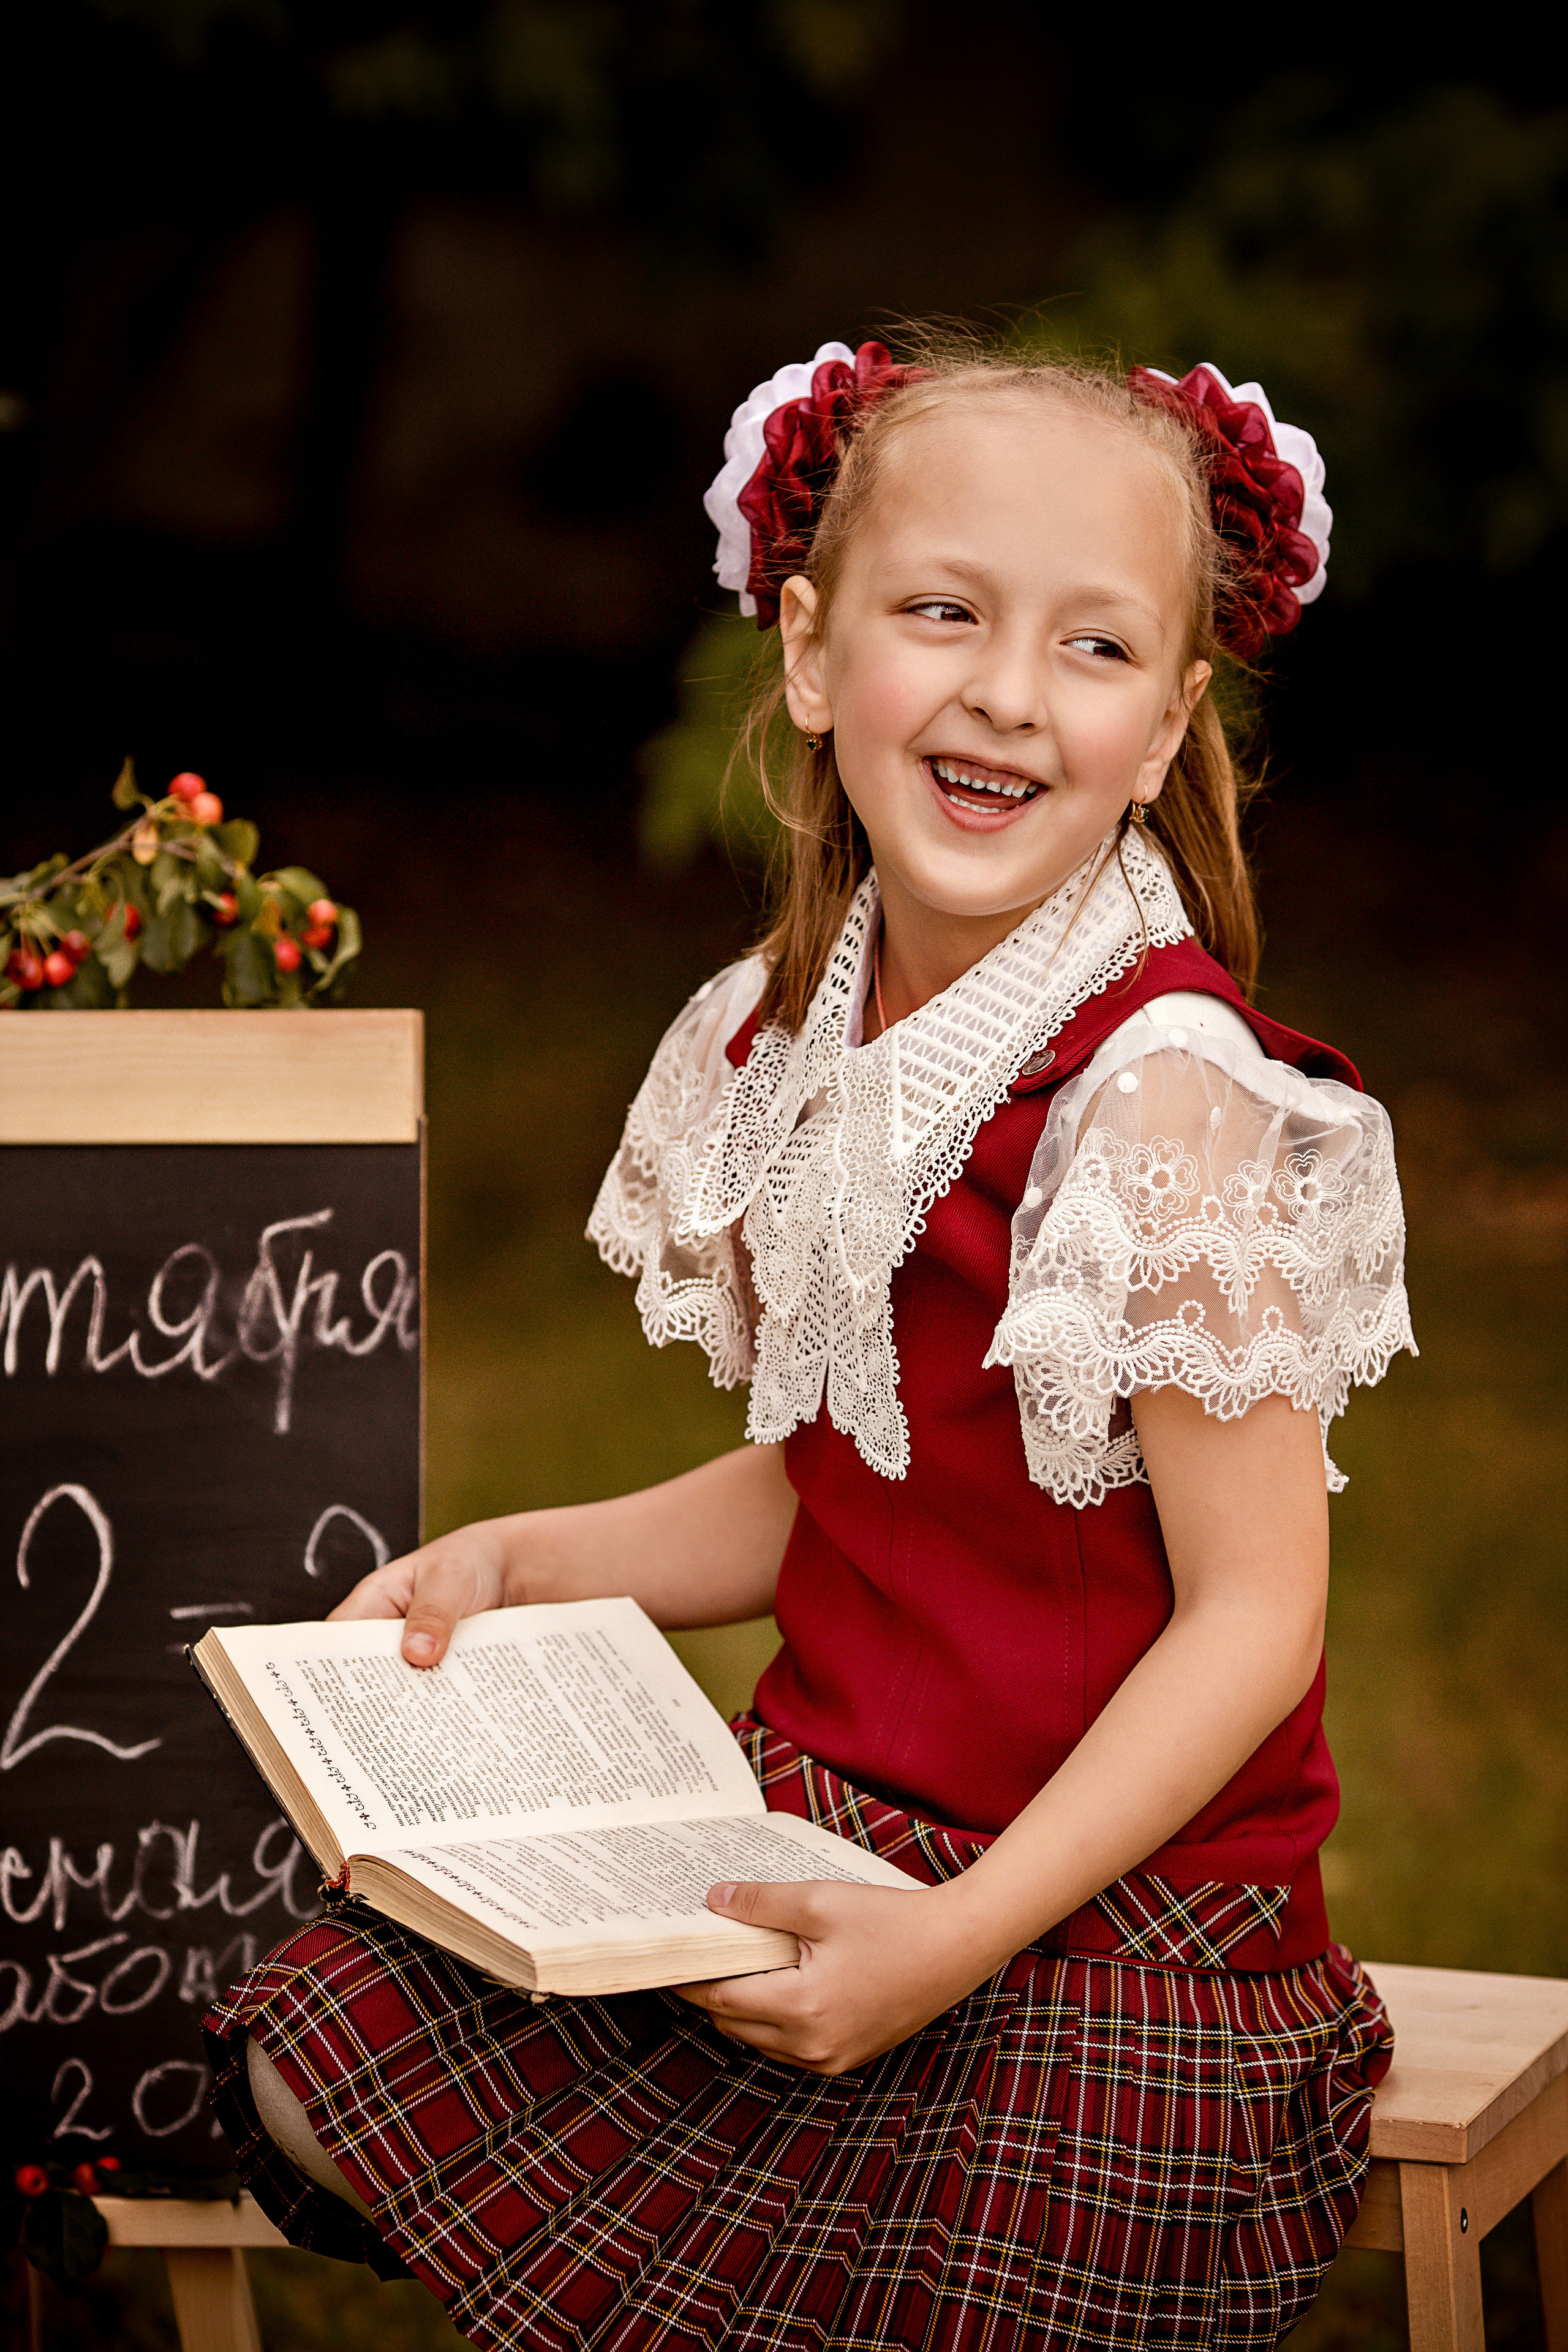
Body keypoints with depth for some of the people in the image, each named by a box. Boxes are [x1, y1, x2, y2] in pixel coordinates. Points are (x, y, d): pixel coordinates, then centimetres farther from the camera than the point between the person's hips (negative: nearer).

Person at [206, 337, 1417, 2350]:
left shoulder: (1164, 1096, -20)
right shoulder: (788, 1049, 3)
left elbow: (1255, 1615, -20)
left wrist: (958, 1934, -26)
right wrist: (510, 1560, 3)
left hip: (1098, 1922, -7)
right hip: (815, 1824, 7)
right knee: (323, 2065, 1)